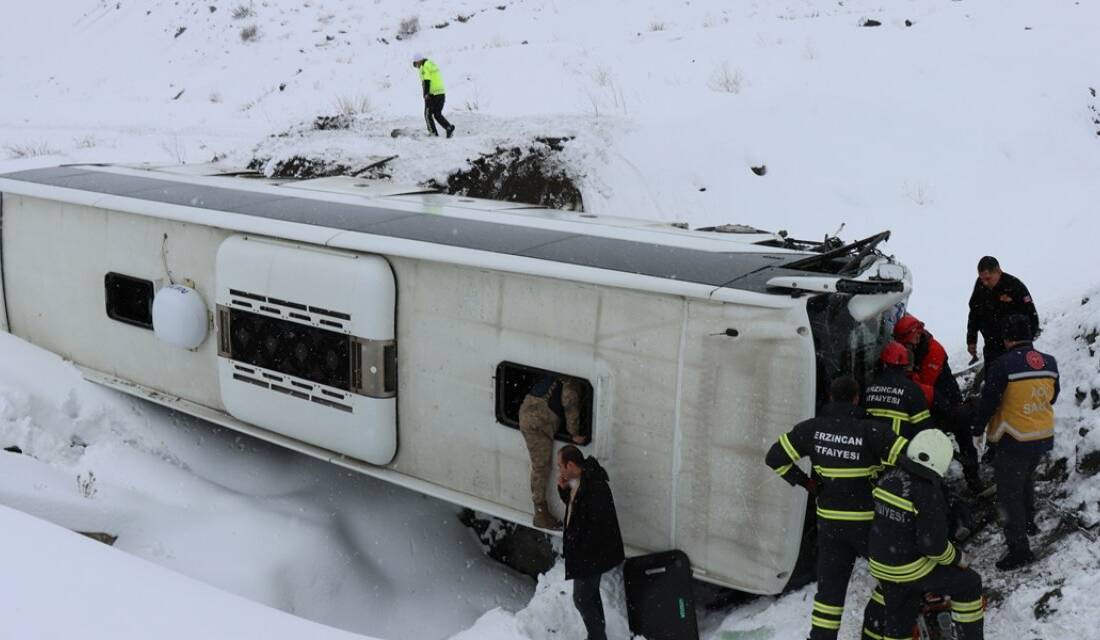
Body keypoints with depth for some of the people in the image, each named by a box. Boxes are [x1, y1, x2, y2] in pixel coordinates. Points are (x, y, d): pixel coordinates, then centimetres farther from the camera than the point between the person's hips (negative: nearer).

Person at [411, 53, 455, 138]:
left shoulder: (425, 66, -7)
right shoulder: (433, 64, 20)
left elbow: (427, 81, -18)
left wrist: (426, 94, -22)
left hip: (432, 94, -8)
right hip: (442, 93, 8)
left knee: (428, 115, 4)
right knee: (438, 114, 14)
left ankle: (433, 133, 1)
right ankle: (449, 128, -3)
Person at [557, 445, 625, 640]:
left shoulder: (594, 487, -28)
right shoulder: (578, 481, 2)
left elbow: (598, 525, -29)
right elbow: (571, 503, 20)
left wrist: (582, 551, -22)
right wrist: (563, 488, 0)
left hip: (592, 554, -10)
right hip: (585, 551, 10)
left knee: (582, 599, -2)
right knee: (590, 595, 22)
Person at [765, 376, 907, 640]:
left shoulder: (813, 428, -6)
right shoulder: (871, 431, -17)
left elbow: (775, 457, -3)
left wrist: (805, 482, 6)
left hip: (829, 521, 4)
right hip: (867, 522, -4)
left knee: (830, 586, 13)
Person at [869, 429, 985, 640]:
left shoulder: (888, 478, -2)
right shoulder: (928, 495, -23)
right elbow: (933, 545, -23)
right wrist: (958, 558, -5)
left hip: (880, 566, 7)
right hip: (912, 570, -7)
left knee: (899, 617, 22)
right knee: (968, 583, 12)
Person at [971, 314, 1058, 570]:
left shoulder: (1002, 366, -21)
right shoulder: (1050, 363, -2)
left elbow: (987, 402, -14)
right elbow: (1052, 397, 12)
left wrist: (977, 431, -1)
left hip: (1014, 442, -7)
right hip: (1043, 437, 7)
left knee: (1009, 493, 2)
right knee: (1026, 479, 30)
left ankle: (1019, 547, 1)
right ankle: (1028, 523, 47)